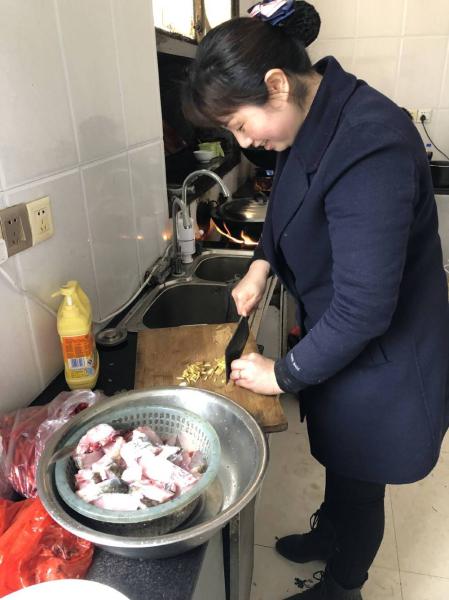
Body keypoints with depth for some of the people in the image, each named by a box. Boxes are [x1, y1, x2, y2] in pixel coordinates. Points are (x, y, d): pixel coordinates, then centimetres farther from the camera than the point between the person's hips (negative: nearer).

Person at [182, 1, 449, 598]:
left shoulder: (370, 148, -33)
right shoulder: (315, 117, -4)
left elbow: (364, 307, -31)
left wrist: (285, 374, -17)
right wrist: (261, 264, 0)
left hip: (382, 360, -7)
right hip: (336, 334, 8)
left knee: (357, 479, 17)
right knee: (339, 460, 28)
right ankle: (328, 535, 57)